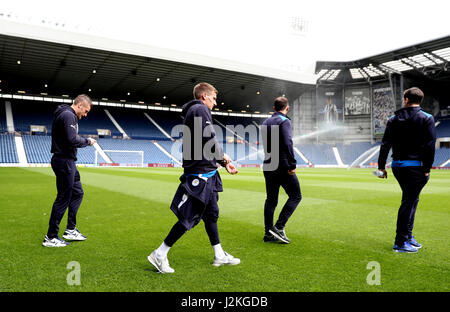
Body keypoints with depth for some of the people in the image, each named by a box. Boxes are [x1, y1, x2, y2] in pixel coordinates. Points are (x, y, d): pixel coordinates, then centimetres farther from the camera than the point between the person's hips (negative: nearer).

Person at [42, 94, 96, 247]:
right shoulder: (68, 115, -15)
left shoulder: (67, 114, 18)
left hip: (67, 162, 11)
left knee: (77, 193, 17)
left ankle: (70, 230, 25)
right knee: (63, 199, -4)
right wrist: (87, 141, -9)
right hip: (64, 162, -11)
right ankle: (50, 238, 6)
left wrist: (84, 140, 6)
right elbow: (72, 140, -24)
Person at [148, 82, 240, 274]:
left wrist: (223, 163, 18)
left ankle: (219, 256, 25)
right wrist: (222, 155, -5)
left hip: (206, 173, 11)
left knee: (211, 213, 15)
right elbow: (208, 137, -22)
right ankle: (159, 255, 2)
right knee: (189, 217, -7)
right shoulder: (200, 110, -8)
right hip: (200, 173, -11)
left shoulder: (193, 111, 22)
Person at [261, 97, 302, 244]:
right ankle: (279, 227, -5)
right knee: (295, 196, 3)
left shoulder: (265, 122, 16)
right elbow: (287, 143, -20)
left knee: (271, 199, 10)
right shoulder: (284, 121, -8)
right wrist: (292, 165, -19)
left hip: (268, 166, 8)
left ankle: (268, 233, 12)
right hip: (283, 166, -7)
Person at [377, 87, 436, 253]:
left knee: (410, 199, 19)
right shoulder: (427, 118, -1)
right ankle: (400, 243, 2)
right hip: (416, 167, -4)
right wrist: (427, 168, -6)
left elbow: (385, 145, 4)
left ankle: (408, 236, 26)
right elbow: (429, 145, -10)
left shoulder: (393, 119, 7)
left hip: (397, 166, 4)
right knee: (409, 202, -1)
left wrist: (381, 167, 7)